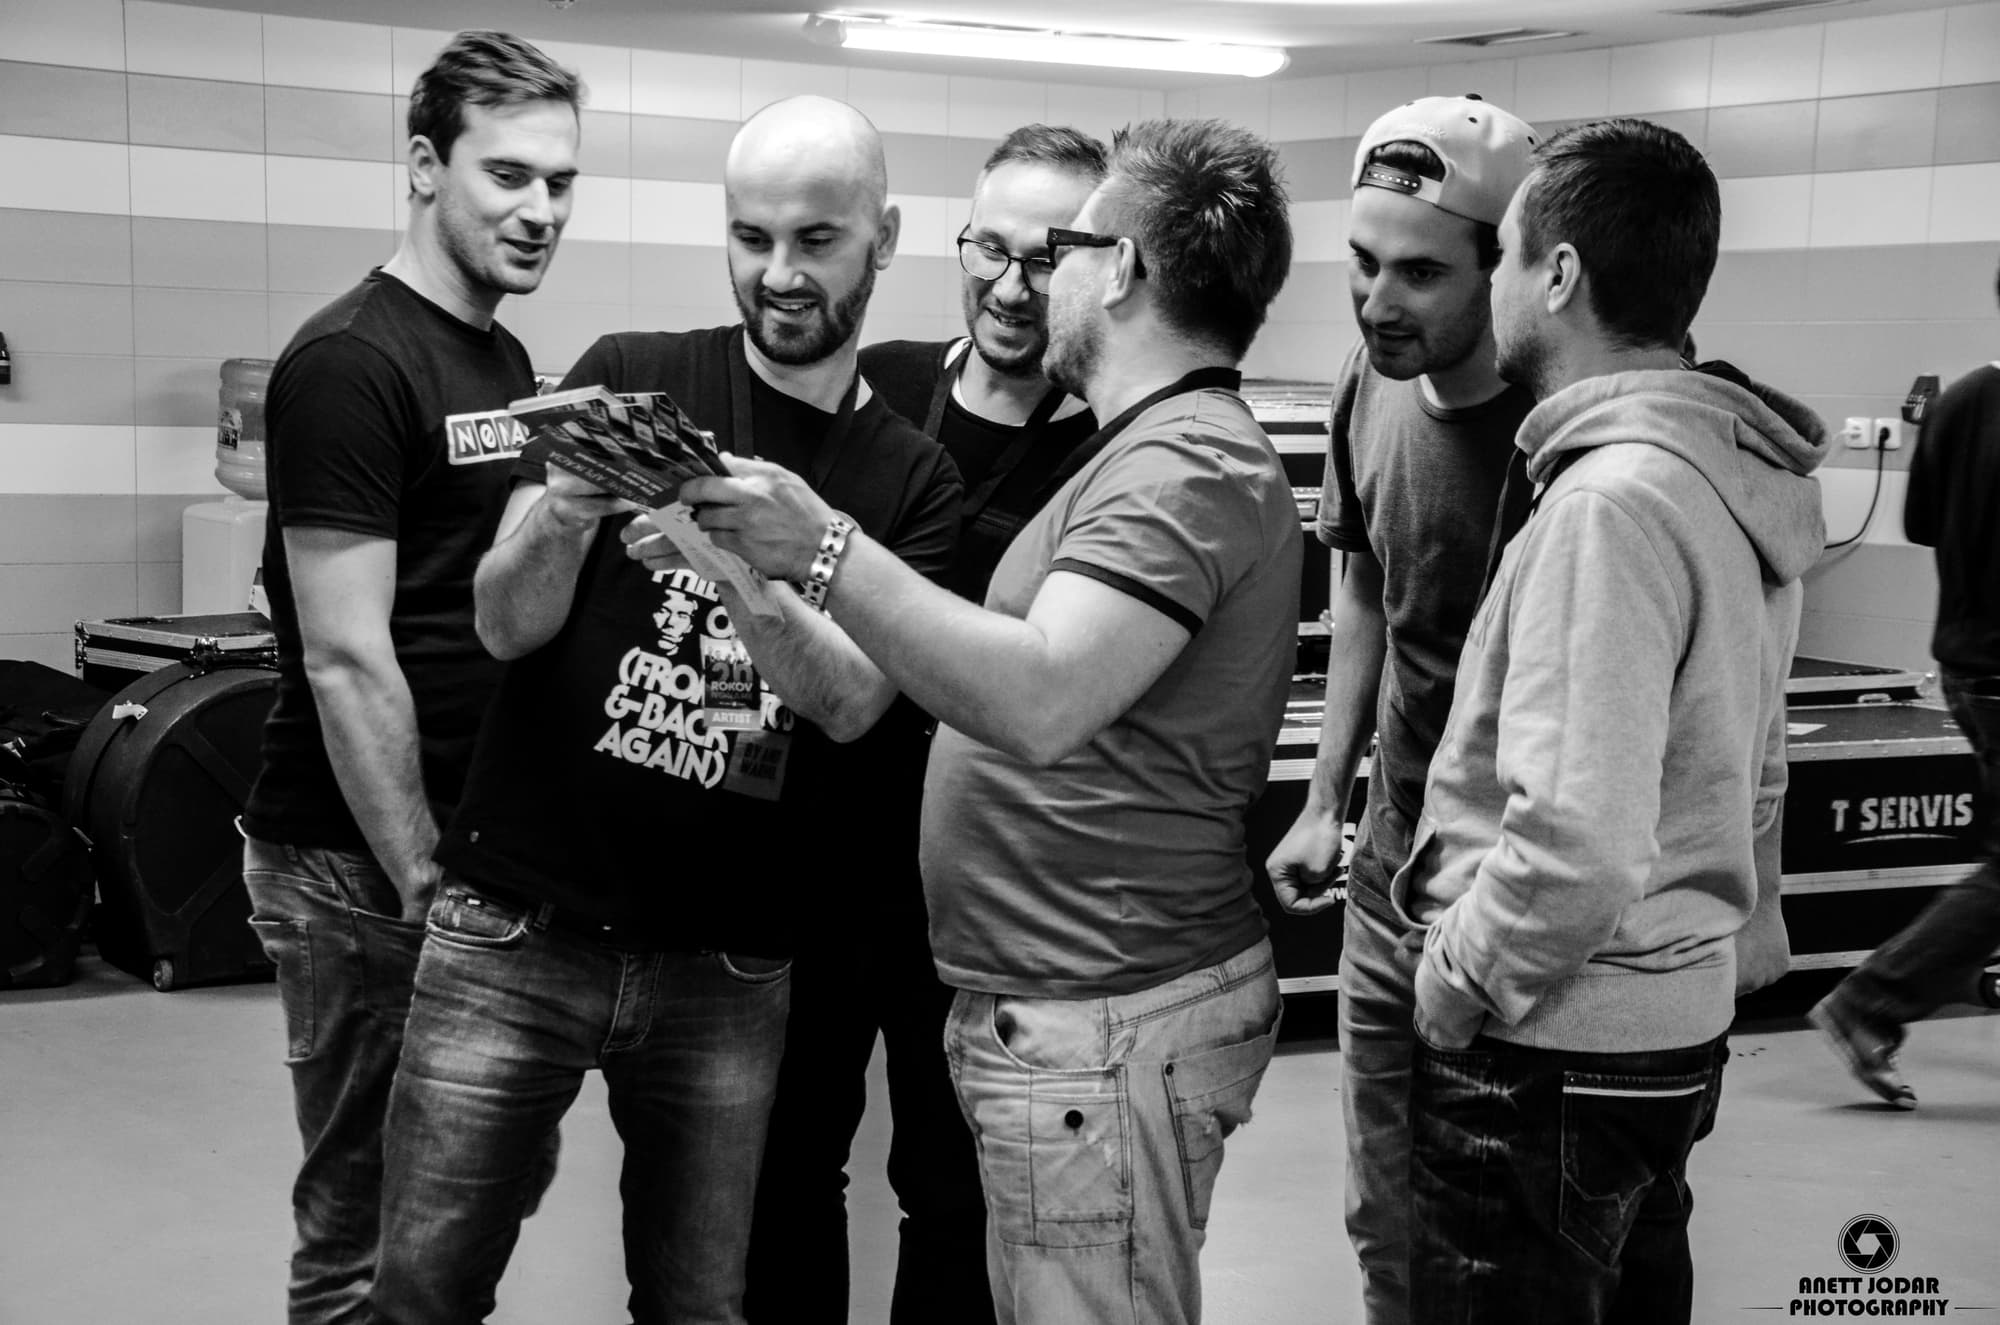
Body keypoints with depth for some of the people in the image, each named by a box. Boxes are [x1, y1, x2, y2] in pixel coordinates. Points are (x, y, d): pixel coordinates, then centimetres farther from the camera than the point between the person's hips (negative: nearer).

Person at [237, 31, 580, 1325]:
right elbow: (346, 660, -19)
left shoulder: (510, 362, 11)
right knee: (370, 1221, 3)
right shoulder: (350, 363, -15)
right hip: (365, 868, -8)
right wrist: (425, 881, -17)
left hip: (486, 844, 8)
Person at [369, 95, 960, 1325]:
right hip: (516, 939, -1)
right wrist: (558, 522, -28)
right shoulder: (627, 379, 0)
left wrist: (733, 566, -29)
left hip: (727, 973, 1)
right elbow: (507, 624, -6)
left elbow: (853, 699, -10)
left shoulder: (915, 478, 4)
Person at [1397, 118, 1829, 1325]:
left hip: (1552, 1054, -9)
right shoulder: (1738, 479, 6)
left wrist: (1456, 986, -14)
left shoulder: (1610, 502, -23)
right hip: (1682, 1025, 9)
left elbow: (1574, 850, -29)